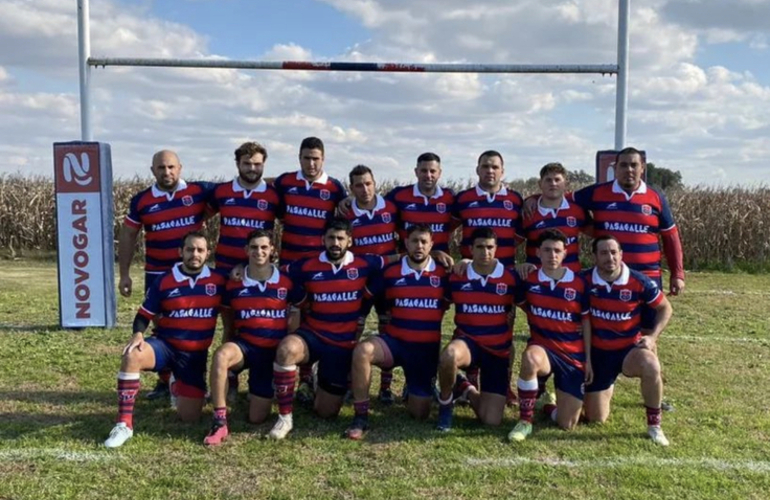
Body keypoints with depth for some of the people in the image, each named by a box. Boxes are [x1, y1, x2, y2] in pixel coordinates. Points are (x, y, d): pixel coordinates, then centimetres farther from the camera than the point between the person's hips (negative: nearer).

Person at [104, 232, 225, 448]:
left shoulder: (218, 281, -4)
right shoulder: (164, 281, -5)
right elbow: (144, 315, -1)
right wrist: (138, 334, -19)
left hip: (196, 354, 1)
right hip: (165, 345, -1)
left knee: (189, 417, -1)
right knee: (131, 356, -34)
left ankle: (179, 386, 35)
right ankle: (124, 424, -25)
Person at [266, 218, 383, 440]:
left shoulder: (364, 265, -4)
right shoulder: (307, 266, -3)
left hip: (343, 344, 0)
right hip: (312, 336, 0)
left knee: (326, 412, 5)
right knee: (287, 348, -38)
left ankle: (327, 390, 44)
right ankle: (285, 417, -21)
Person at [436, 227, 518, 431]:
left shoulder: (510, 278, -4)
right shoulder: (456, 277, -3)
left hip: (499, 350, 1)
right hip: (467, 341, -1)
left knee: (492, 420, -5)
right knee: (449, 355, -41)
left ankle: (467, 389, 29)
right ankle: (445, 400, -9)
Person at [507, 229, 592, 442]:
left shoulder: (579, 283, -4)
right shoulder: (528, 280, -5)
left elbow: (586, 322, 4)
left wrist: (588, 360, 2)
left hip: (573, 355, 1)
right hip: (542, 347, -1)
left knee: (567, 424, -2)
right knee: (530, 359, -42)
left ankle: (548, 406, 38)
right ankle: (525, 421, -19)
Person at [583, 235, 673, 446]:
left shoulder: (639, 282, -15)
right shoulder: (585, 280, -12)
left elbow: (665, 308, 1)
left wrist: (652, 336, -12)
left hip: (630, 348, -1)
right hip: (598, 352, 1)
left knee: (650, 366, -38)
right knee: (595, 418, 5)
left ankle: (654, 425, -14)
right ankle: (608, 387, 41)